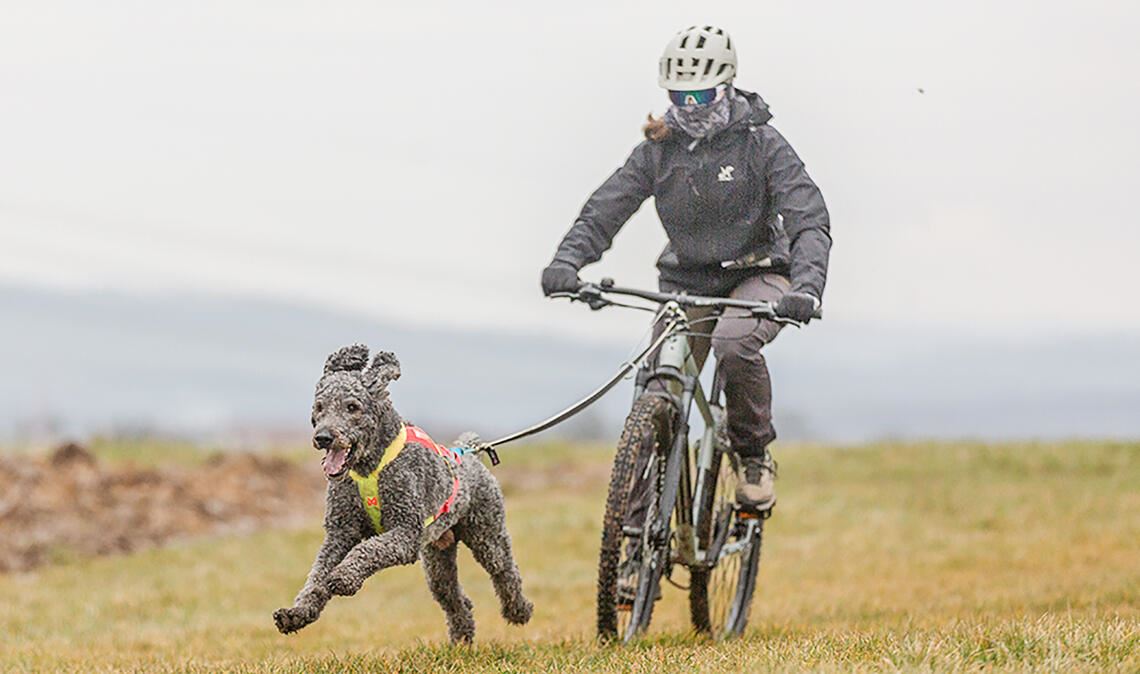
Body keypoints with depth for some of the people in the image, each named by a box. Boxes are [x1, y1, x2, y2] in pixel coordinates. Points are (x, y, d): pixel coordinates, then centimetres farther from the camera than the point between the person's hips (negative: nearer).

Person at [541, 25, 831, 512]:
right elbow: (606, 207, -7)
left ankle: (755, 457, -13)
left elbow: (809, 220, -20)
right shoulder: (659, 148, -1)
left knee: (734, 343, -35)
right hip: (686, 281, 4)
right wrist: (566, 261, -27)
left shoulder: (762, 144, -11)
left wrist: (806, 288, -38)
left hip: (756, 275, -3)